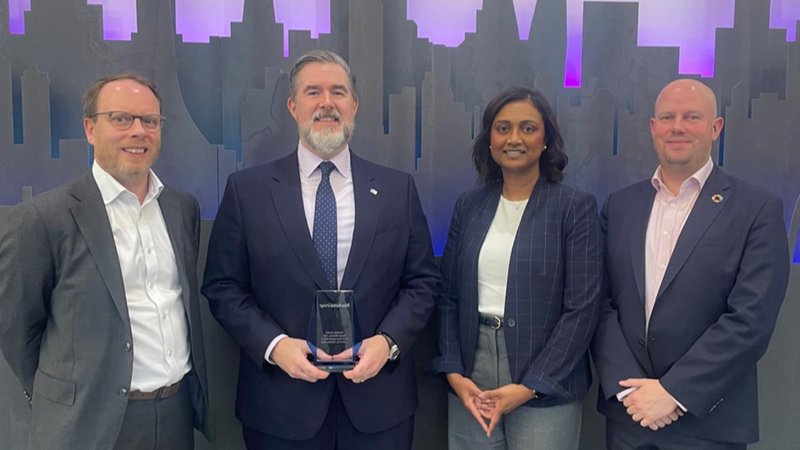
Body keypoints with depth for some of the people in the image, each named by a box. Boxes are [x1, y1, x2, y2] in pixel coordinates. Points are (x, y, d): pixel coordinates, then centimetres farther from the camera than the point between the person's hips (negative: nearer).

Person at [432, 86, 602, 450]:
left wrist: (530, 386, -13)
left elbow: (582, 308, -9)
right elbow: (449, 297, 7)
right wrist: (453, 371, -4)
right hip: (470, 384, 3)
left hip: (545, 389, -3)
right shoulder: (468, 205, 6)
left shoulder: (575, 206, -6)